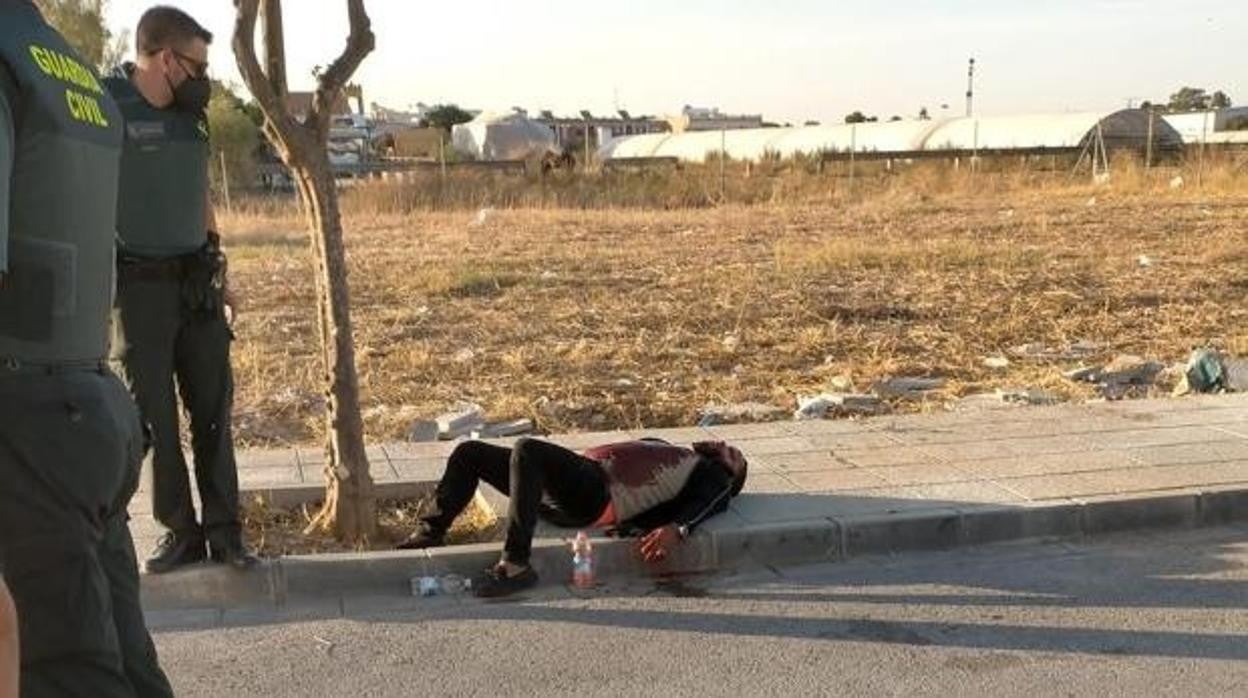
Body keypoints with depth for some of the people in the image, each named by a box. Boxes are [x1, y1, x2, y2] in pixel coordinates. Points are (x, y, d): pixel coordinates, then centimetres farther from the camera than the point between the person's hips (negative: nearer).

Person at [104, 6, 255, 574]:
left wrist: (217, 261, 17)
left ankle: (223, 529, 13)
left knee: (212, 410, 6)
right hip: (138, 287, -5)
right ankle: (179, 531, 14)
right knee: (154, 416, 4)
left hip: (197, 283, 6)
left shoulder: (188, 115, 9)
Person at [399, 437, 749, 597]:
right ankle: (430, 534, 5)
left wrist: (677, 529, -32)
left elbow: (706, 505, -9)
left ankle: (515, 566, -35)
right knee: (469, 452, 6)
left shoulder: (714, 475, 12)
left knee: (528, 449, -34)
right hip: (577, 474, 8)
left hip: (596, 492, -8)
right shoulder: (664, 448, 34)